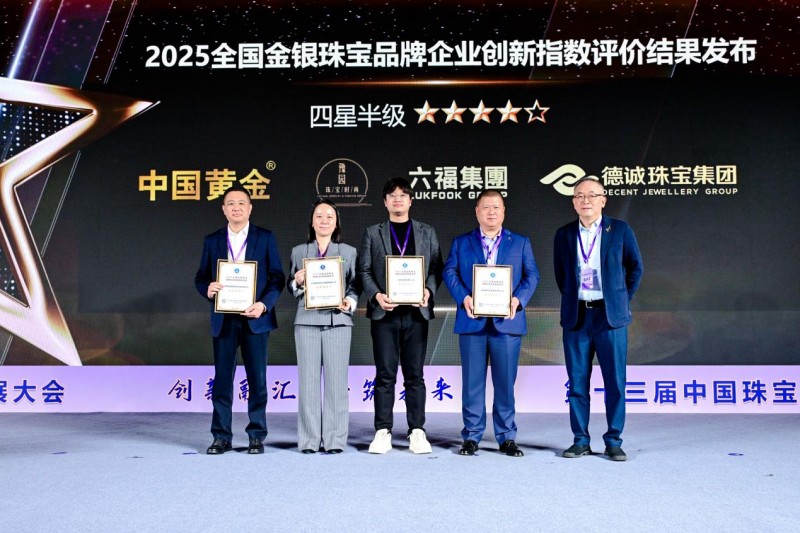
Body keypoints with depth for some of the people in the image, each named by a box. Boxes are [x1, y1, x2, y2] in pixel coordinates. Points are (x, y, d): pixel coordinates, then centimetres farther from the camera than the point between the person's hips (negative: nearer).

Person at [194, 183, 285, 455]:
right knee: (222, 378, 5)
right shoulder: (212, 240, 10)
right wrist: (208, 288, -13)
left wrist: (264, 305, -14)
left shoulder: (265, 237, 4)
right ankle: (221, 436, 14)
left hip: (255, 318, -2)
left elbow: (277, 277, 1)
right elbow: (200, 277, 10)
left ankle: (257, 436, 13)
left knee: (257, 378, 3)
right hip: (223, 319, 2)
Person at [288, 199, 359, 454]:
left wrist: (350, 302, -11)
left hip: (337, 321, -1)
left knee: (336, 380, -1)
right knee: (308, 379, 1)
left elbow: (355, 286, 8)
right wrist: (297, 282, -8)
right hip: (307, 321, 1)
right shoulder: (299, 251, 12)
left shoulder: (348, 252, 10)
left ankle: (335, 439, 7)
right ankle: (309, 440, 8)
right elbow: (290, 288, 14)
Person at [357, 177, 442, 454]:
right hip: (384, 313, -1)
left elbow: (436, 268, 8)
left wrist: (429, 290, -10)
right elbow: (364, 270, 5)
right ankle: (383, 431, 8)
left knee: (414, 375, 4)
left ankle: (417, 431, 10)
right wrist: (376, 295, -11)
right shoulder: (372, 233, 10)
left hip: (416, 312, 1)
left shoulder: (427, 233, 13)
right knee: (385, 375, 2)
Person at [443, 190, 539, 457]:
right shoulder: (461, 243, 13)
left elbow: (532, 275, 5)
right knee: (472, 382, 4)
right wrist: (463, 297, -14)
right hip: (472, 321, 0)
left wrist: (518, 299, -12)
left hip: (507, 321, 0)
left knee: (505, 382, 4)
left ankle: (507, 437, 14)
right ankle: (471, 436, 13)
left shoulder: (521, 243, 13)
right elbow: (449, 272, 3)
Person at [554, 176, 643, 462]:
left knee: (615, 382, 2)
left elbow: (635, 268, 10)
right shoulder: (564, 234, 7)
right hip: (576, 316, 2)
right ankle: (581, 441, 15)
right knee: (577, 382, 5)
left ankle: (613, 442, 13)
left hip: (610, 315, -2)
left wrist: (622, 300, 8)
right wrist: (571, 299, 12)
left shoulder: (620, 230, 2)